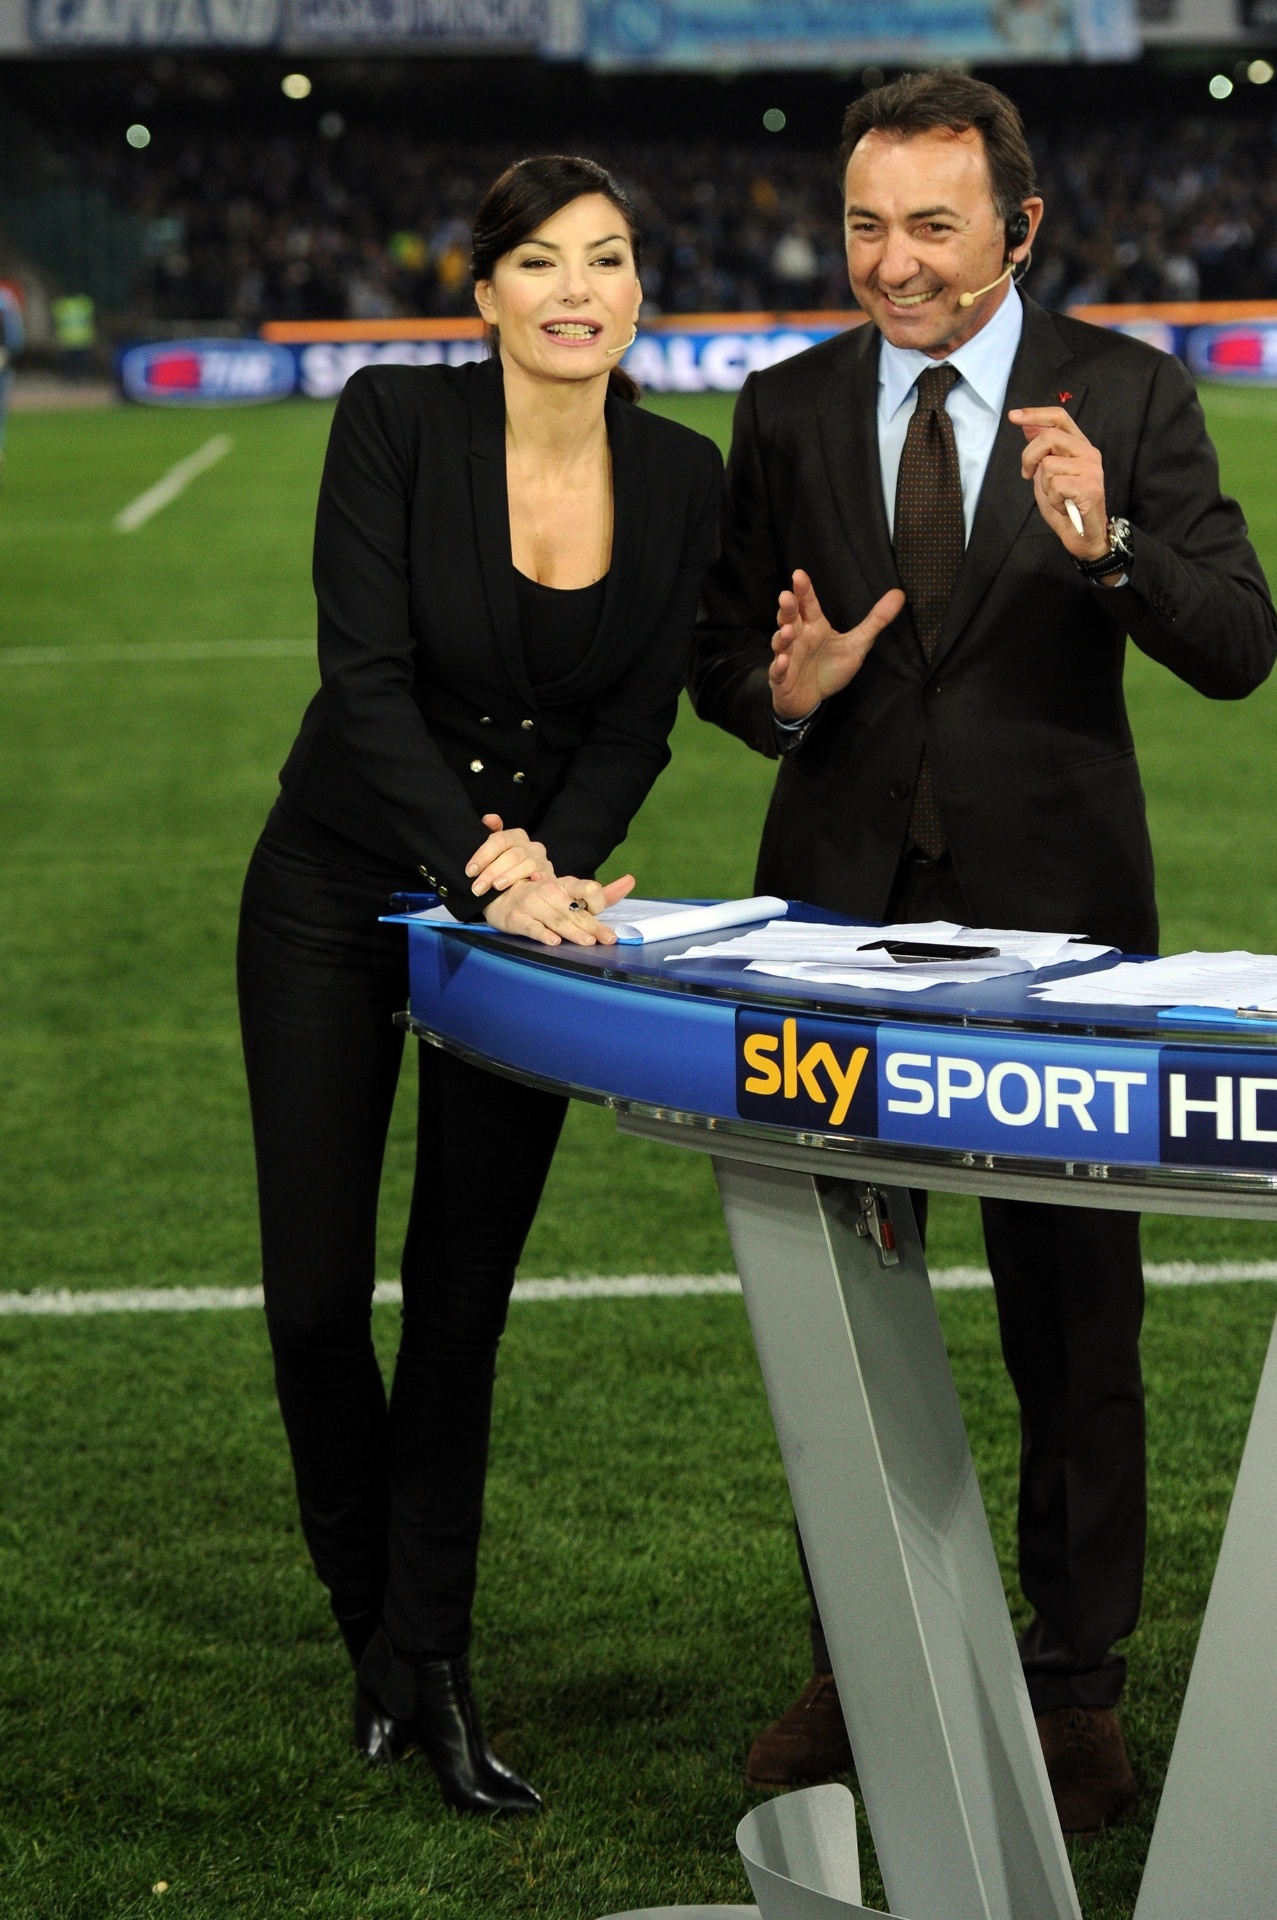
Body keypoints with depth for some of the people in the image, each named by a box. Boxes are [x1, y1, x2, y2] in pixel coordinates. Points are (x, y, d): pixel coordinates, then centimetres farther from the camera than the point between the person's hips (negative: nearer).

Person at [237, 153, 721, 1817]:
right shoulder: (396, 422, -15)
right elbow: (367, 677, -21)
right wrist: (480, 864, -31)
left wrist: (545, 867, -19)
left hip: (530, 897, 2)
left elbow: (637, 724, -2)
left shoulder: (682, 477, -5)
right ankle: (374, 1618, 24)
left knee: (465, 1303, 4)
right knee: (317, 1292, 1)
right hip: (339, 894, -2)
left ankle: (427, 1668, 15)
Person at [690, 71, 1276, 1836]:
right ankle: (864, 1665, 28)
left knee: (1075, 1321, 4)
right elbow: (718, 649, 9)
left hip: (1053, 910, -3)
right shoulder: (788, 412, 5)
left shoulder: (1127, 394, -4)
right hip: (843, 909, 3)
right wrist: (780, 688, -14)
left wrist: (1105, 544, -28)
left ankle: (1075, 1688, 18)